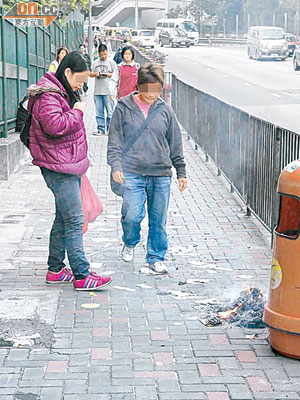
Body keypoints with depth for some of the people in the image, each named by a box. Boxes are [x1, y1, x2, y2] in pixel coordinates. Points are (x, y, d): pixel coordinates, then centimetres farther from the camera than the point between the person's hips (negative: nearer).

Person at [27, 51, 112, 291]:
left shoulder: (63, 93, 18)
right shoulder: (48, 95, -15)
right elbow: (55, 126, -29)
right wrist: (77, 112, -16)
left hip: (69, 166, 11)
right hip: (58, 168, -10)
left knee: (64, 219, 14)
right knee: (74, 222, -9)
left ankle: (55, 269, 23)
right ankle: (81, 275, -6)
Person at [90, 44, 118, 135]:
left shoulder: (111, 62, 3)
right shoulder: (95, 63, 14)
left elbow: (115, 75, 2)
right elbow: (90, 74, 18)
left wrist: (108, 74, -13)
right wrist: (95, 74, -2)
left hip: (108, 92, -4)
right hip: (97, 91, 4)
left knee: (110, 112, -4)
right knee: (99, 112, 6)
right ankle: (101, 129, 12)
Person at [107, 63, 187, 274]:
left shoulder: (165, 110, 6)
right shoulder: (124, 107, 1)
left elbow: (175, 144, 14)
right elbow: (115, 140, 2)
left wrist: (181, 172, 15)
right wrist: (116, 166, -9)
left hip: (161, 174, 2)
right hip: (132, 172, -2)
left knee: (159, 220, 5)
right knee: (132, 215, -11)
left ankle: (156, 258, 21)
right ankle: (130, 243, 21)